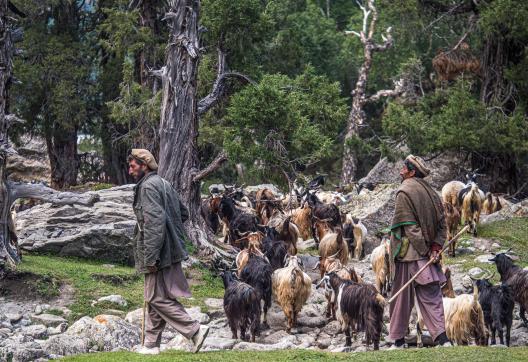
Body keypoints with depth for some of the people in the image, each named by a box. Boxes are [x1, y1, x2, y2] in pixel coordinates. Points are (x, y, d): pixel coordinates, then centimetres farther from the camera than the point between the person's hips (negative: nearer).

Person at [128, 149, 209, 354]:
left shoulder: (148, 187, -13)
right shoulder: (163, 184, 18)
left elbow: (154, 222, -22)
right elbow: (184, 213, 26)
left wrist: (150, 257, -22)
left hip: (159, 254, -10)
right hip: (172, 251, 10)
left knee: (159, 299, -6)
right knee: (154, 298, 13)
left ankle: (195, 330, -8)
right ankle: (151, 344, 17)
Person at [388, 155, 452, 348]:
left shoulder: (404, 192, -10)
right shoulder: (430, 192, 10)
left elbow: (410, 226, -15)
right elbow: (442, 223, 8)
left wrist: (424, 250, -12)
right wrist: (435, 247, 1)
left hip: (409, 253, -6)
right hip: (428, 252, 6)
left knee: (402, 297, 3)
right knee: (431, 295, 4)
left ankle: (398, 339, 9)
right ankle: (442, 337, -6)